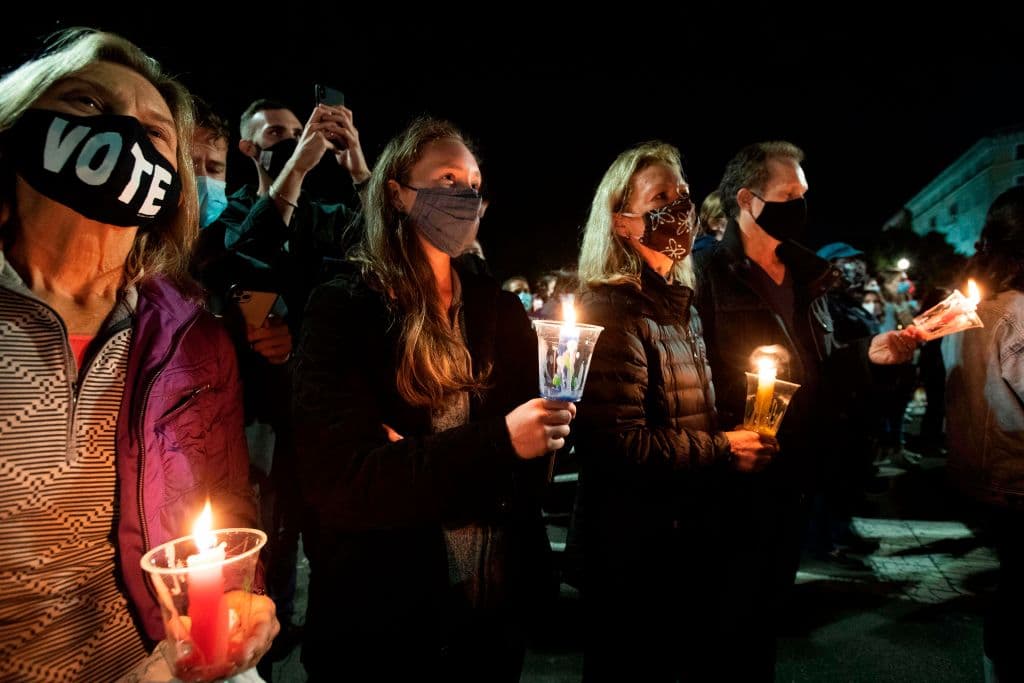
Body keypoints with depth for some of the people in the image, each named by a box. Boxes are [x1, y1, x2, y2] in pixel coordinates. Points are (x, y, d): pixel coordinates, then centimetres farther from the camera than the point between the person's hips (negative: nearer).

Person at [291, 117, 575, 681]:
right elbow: (338, 481, -20)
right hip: (380, 612, -3)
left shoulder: (499, 309, 2)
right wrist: (494, 443, -28)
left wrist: (415, 463, -17)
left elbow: (531, 462, 0)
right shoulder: (344, 310, -11)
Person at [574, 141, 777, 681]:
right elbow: (619, 446, -28)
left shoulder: (679, 302, 9)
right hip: (635, 549, -9)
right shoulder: (612, 310, -21)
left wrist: (745, 435, 5)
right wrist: (722, 451, -18)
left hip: (691, 533, 9)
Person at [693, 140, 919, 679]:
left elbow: (822, 367, 15)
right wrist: (724, 439, -28)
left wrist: (868, 352, -2)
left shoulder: (808, 275, 12)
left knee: (771, 597, 21)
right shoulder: (708, 271, -11)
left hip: (796, 467, 7)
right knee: (729, 604, 7)